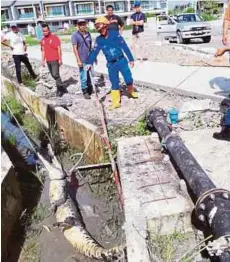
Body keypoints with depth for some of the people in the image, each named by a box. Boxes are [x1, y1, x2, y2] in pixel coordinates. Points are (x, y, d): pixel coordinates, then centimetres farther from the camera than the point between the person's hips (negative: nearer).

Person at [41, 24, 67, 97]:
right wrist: (43, 60, 13)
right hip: (48, 61, 7)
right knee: (53, 75, 10)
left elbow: (59, 49, -8)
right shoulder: (43, 40, 13)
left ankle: (59, 90, -3)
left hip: (55, 60, -7)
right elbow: (43, 51, 17)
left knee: (56, 75, -13)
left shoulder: (54, 37, -6)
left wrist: (60, 59, -13)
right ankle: (62, 88, 22)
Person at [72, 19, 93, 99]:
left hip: (90, 58, 5)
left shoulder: (88, 34, 8)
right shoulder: (75, 35, -7)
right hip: (82, 60, -5)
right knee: (84, 77, -1)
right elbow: (75, 48, -10)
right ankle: (85, 91, 14)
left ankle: (90, 89, 31)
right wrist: (78, 60, -16)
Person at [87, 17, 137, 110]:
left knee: (129, 78, 5)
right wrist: (90, 63, -20)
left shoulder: (115, 34, -11)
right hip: (111, 64, 2)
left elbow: (125, 47, -7)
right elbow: (94, 52, -5)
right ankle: (116, 102, 11)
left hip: (121, 61, -2)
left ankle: (131, 91, 36)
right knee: (114, 84, 4)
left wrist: (131, 59, -5)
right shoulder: (99, 40, -3)